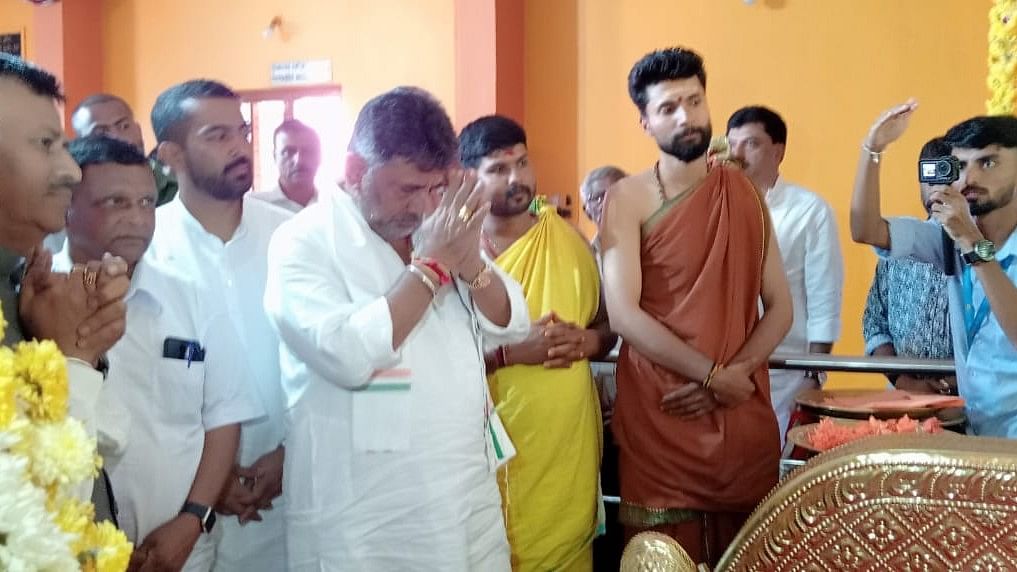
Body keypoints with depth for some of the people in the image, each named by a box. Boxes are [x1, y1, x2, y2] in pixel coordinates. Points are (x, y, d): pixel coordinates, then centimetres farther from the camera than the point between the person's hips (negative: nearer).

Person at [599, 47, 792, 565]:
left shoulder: (744, 193, 9)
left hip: (744, 418, 4)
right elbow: (623, 313, -14)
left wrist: (737, 373, -10)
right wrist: (714, 376, -14)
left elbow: (780, 306, 7)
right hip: (659, 417, -4)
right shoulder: (628, 198, -4)